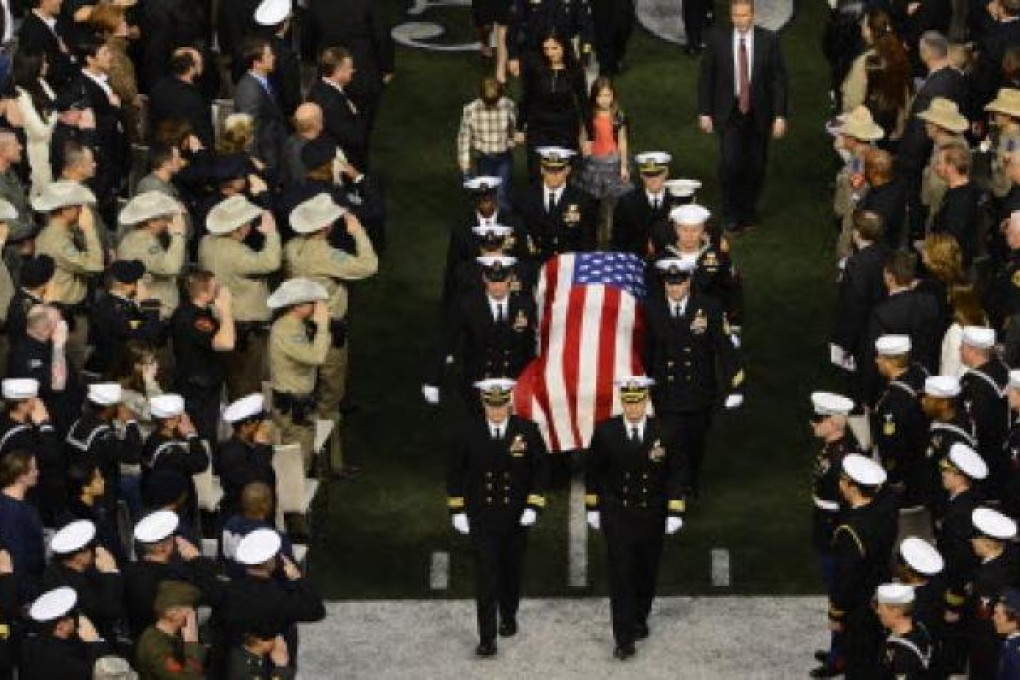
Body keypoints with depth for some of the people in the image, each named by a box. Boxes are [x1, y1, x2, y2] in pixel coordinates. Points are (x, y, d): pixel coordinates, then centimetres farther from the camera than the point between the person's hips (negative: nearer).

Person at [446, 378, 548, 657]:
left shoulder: (527, 431, -7)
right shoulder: (469, 432, -6)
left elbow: (541, 469, -1)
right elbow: (455, 471, 2)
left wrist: (533, 506, -9)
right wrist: (457, 510, -2)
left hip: (517, 517, 1)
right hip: (481, 518, -1)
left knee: (512, 571, 16)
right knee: (486, 577, -7)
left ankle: (508, 616, 41)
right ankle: (487, 638, -8)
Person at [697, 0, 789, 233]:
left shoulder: (768, 40, -4)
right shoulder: (718, 41, -3)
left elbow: (779, 79, -2)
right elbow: (706, 77, 4)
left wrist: (780, 115, -7)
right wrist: (704, 112, 1)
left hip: (758, 113, 1)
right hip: (729, 113, -1)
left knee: (755, 166, 6)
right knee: (730, 164, -10)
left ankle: (748, 211, 26)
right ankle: (730, 214, 7)